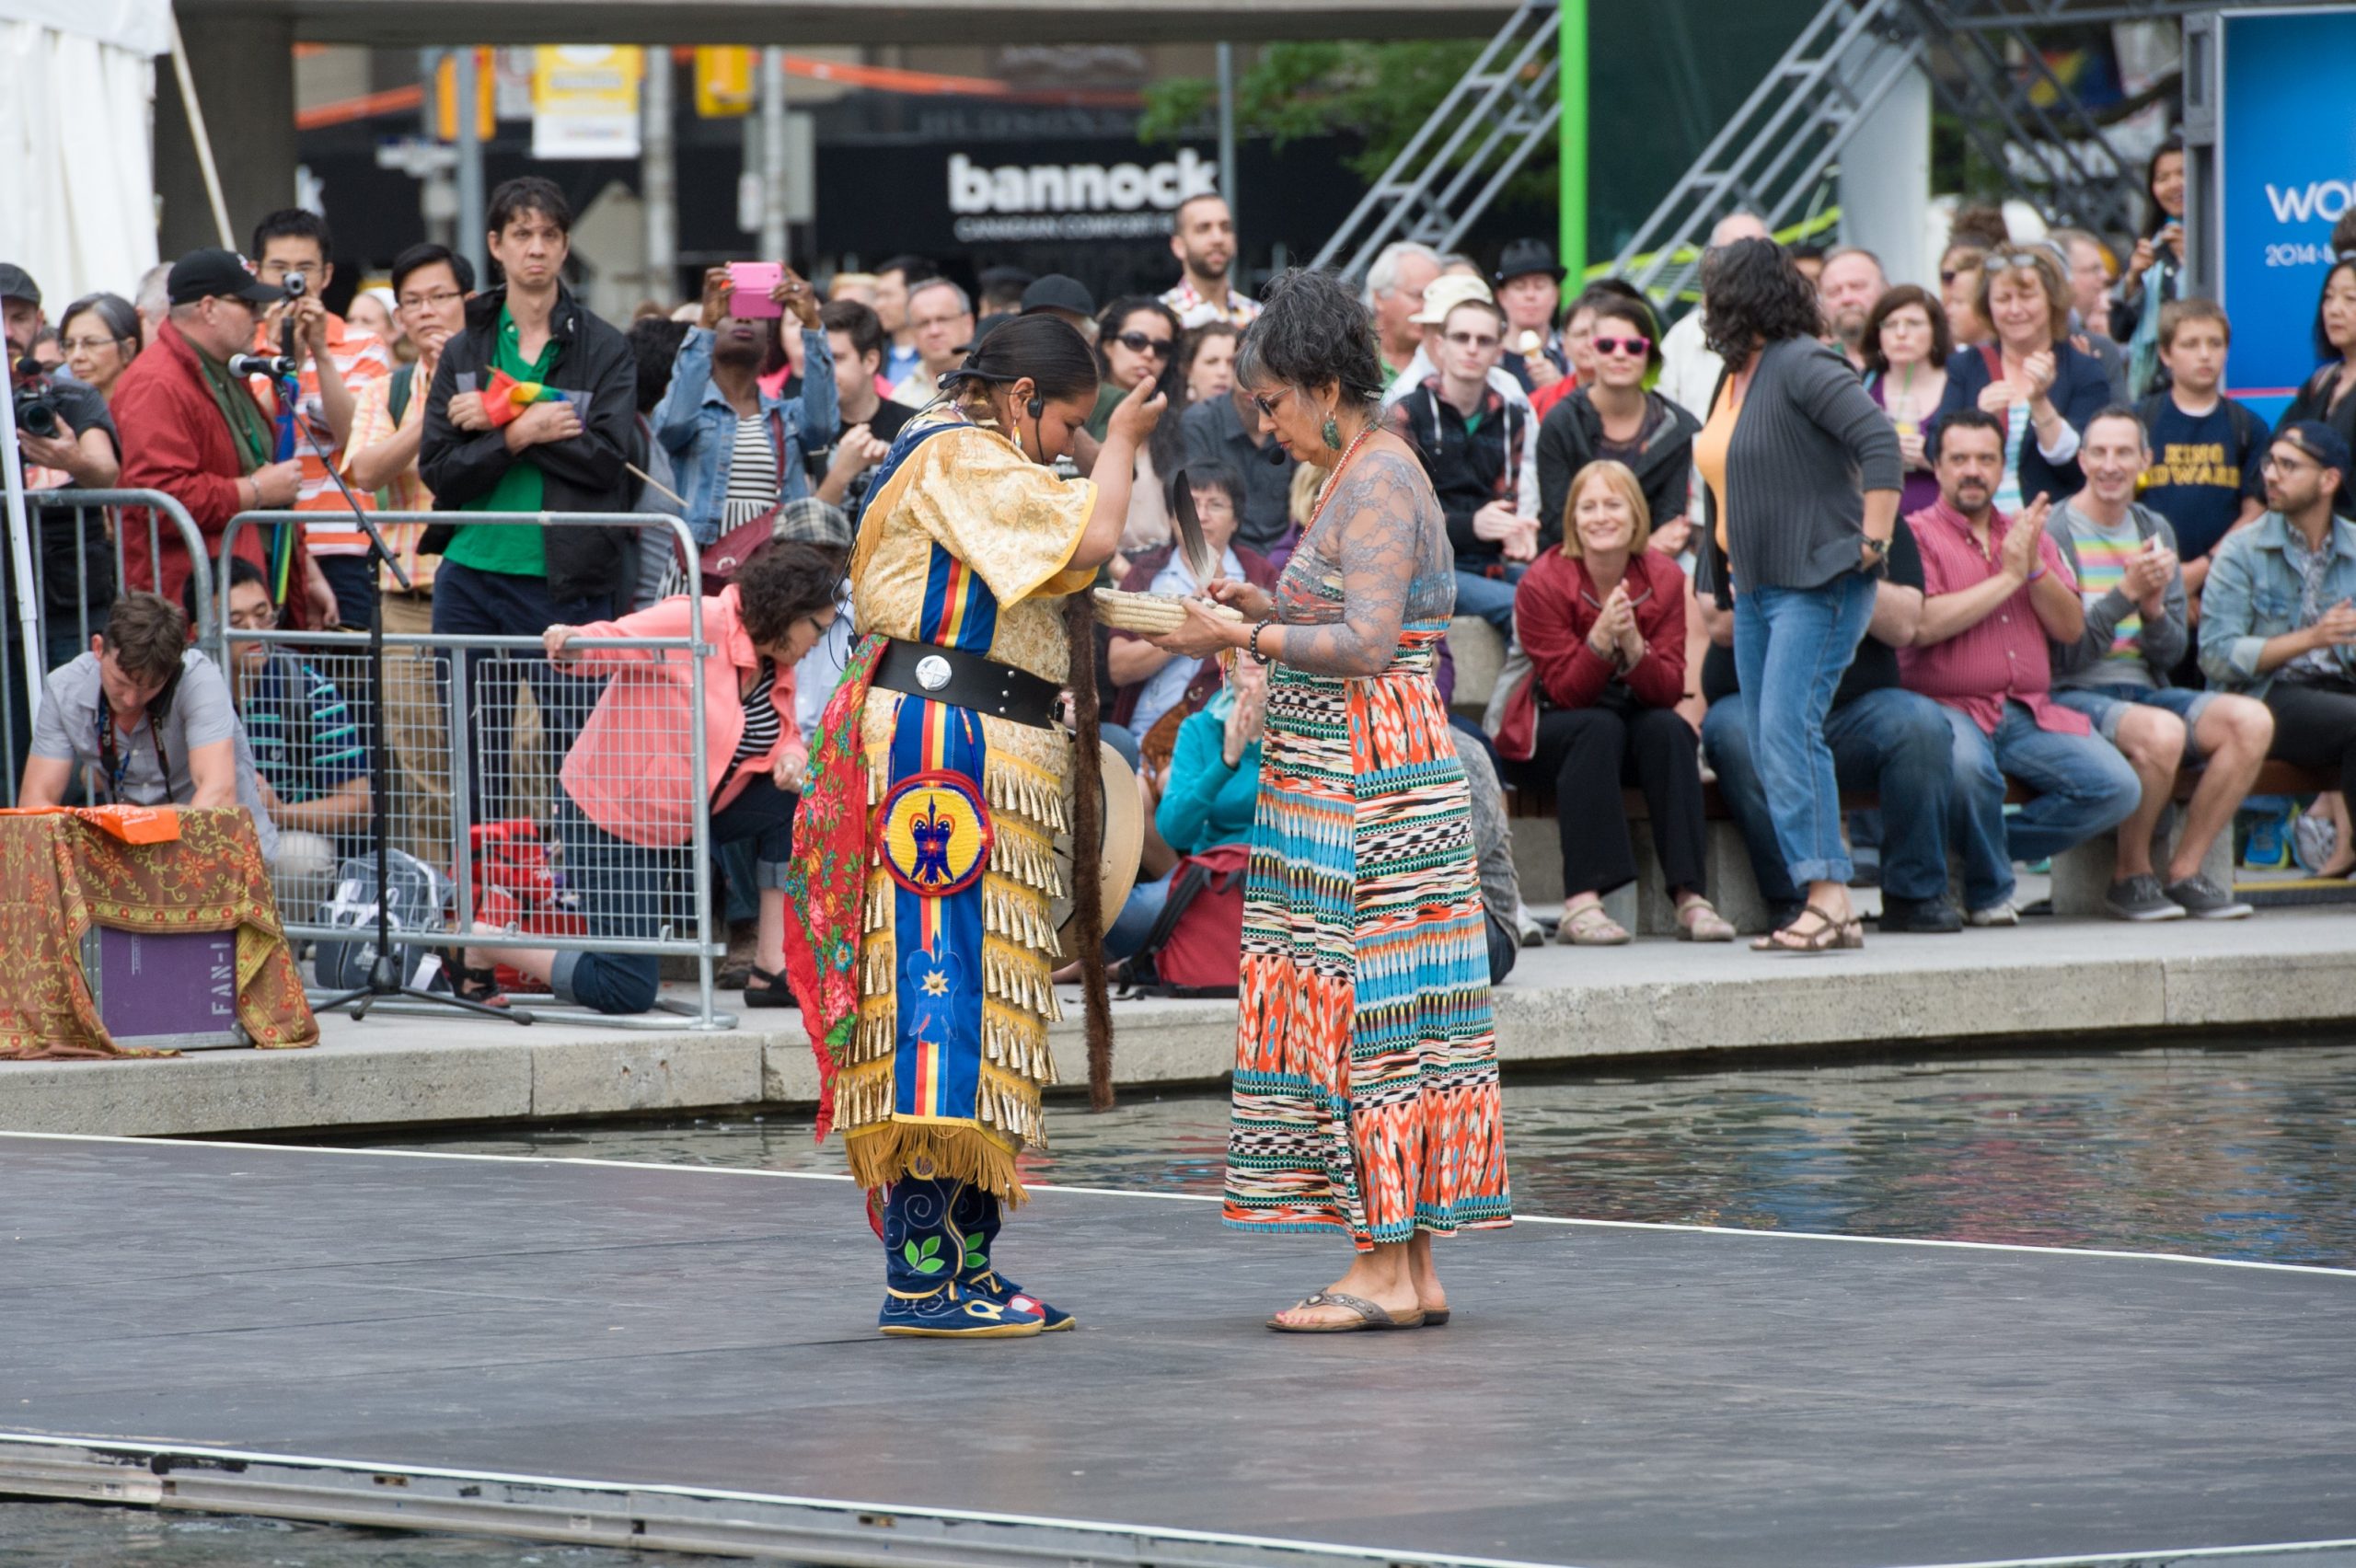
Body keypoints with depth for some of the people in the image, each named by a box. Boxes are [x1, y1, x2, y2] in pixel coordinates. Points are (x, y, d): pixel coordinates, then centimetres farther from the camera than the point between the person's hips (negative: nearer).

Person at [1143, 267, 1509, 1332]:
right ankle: (1412, 1271, 9)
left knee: (1363, 1006, -8)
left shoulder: (1376, 486, -14)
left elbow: (1368, 646, -21)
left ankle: (1385, 1272, -7)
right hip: (1354, 774, 10)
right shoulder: (1370, 475, 17)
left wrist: (1243, 638, -14)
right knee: (1377, 1010, 8)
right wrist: (1272, 610, 14)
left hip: (1363, 782, -10)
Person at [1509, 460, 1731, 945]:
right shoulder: (1545, 583, -14)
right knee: (1600, 728, -34)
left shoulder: (1664, 578, -5)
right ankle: (1581, 901, -43)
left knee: (1669, 729, -29)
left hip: (1637, 721, 3)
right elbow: (1566, 693, -18)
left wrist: (1633, 646, -32)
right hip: (1551, 732, -3)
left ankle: (1690, 896, -34)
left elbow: (1670, 691, -12)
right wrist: (1600, 639, -35)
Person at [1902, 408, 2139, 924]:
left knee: (2118, 788, -14)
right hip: (1950, 706, -5)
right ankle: (1989, 892, -11)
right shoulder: (1917, 534, 2)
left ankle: (1989, 847, -1)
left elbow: (2071, 629, 10)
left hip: (2030, 712, 5)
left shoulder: (2029, 534, 19)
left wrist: (2035, 570, -7)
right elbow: (1924, 625, -15)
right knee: (1966, 766, -39)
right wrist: (2008, 576, -10)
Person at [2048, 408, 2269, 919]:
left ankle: (2183, 871, -11)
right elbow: (2063, 653, -13)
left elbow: (2173, 652, 10)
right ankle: (2131, 875, -13)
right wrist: (2127, 592, -21)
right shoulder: (2051, 532, -7)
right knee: (2161, 732, -37)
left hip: (2143, 688, 6)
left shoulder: (2154, 531, 13)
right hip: (2072, 696, -6)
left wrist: (2154, 608, -11)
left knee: (2251, 721, -19)